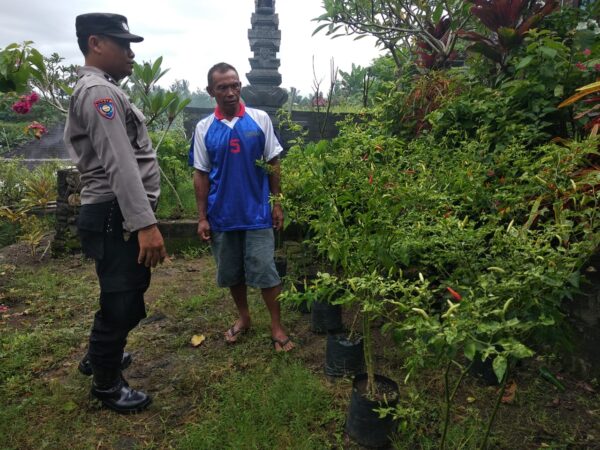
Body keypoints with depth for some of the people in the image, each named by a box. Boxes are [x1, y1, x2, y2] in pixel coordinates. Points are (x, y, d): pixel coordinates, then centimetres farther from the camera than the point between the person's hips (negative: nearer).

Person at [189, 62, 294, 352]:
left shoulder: (260, 119, -2)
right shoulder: (204, 128, 1)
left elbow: (273, 163, 3)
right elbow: (201, 174, 3)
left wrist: (277, 202, 1)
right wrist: (202, 217, 0)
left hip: (257, 212, -2)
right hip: (222, 214, 2)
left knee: (265, 271, 0)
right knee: (231, 272, 14)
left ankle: (277, 327, 15)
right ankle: (243, 317, 35)